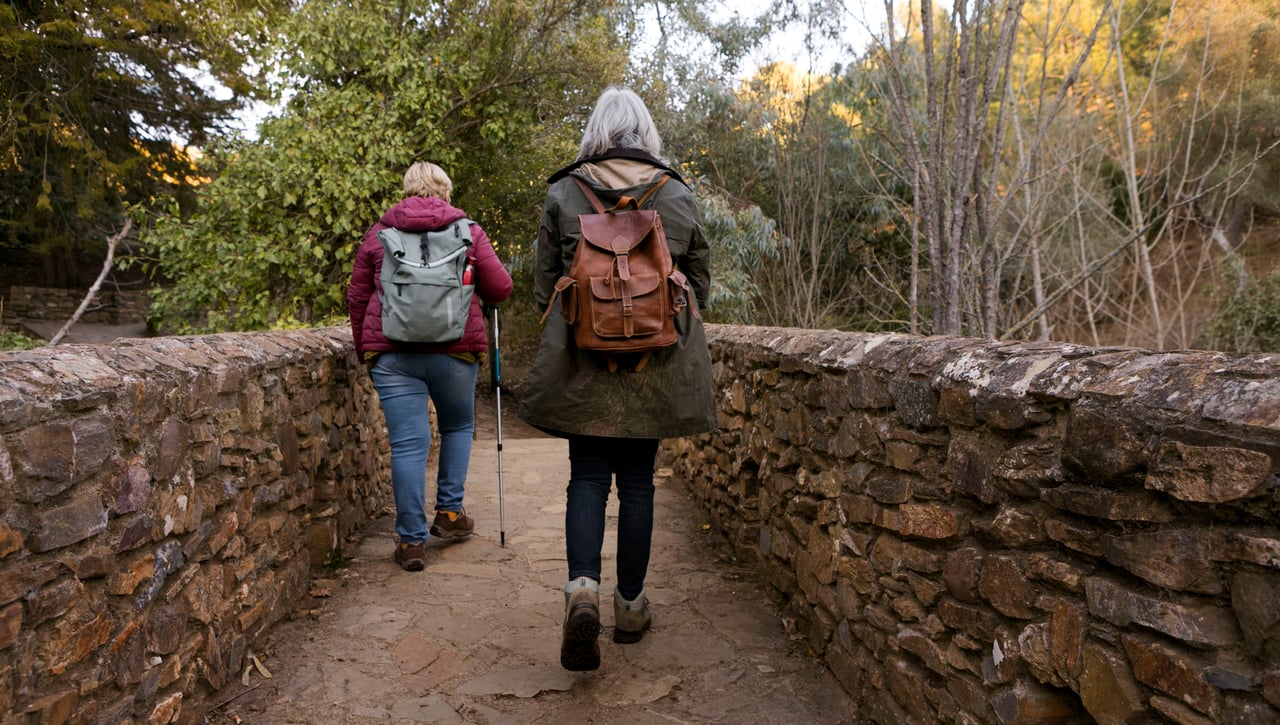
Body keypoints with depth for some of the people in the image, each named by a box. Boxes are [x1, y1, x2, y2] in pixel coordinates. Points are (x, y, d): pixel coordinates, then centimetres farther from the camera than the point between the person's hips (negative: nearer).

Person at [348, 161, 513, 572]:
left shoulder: (379, 232, 10)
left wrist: (364, 347, 23)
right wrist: (477, 296, 25)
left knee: (407, 442, 0)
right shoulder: (467, 230, 6)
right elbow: (500, 288, 3)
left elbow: (357, 297, 13)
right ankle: (449, 513, 23)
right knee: (458, 427, 21)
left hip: (392, 352, 1)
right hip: (455, 348, 0)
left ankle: (412, 540, 3)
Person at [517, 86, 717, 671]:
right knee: (637, 480, 10)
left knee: (587, 477, 7)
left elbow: (544, 284, 4)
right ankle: (631, 605, 19)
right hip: (655, 363, 1)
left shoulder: (562, 193, 1)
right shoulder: (678, 194, 4)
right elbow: (700, 279, 10)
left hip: (582, 360, -1)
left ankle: (582, 586, -13)